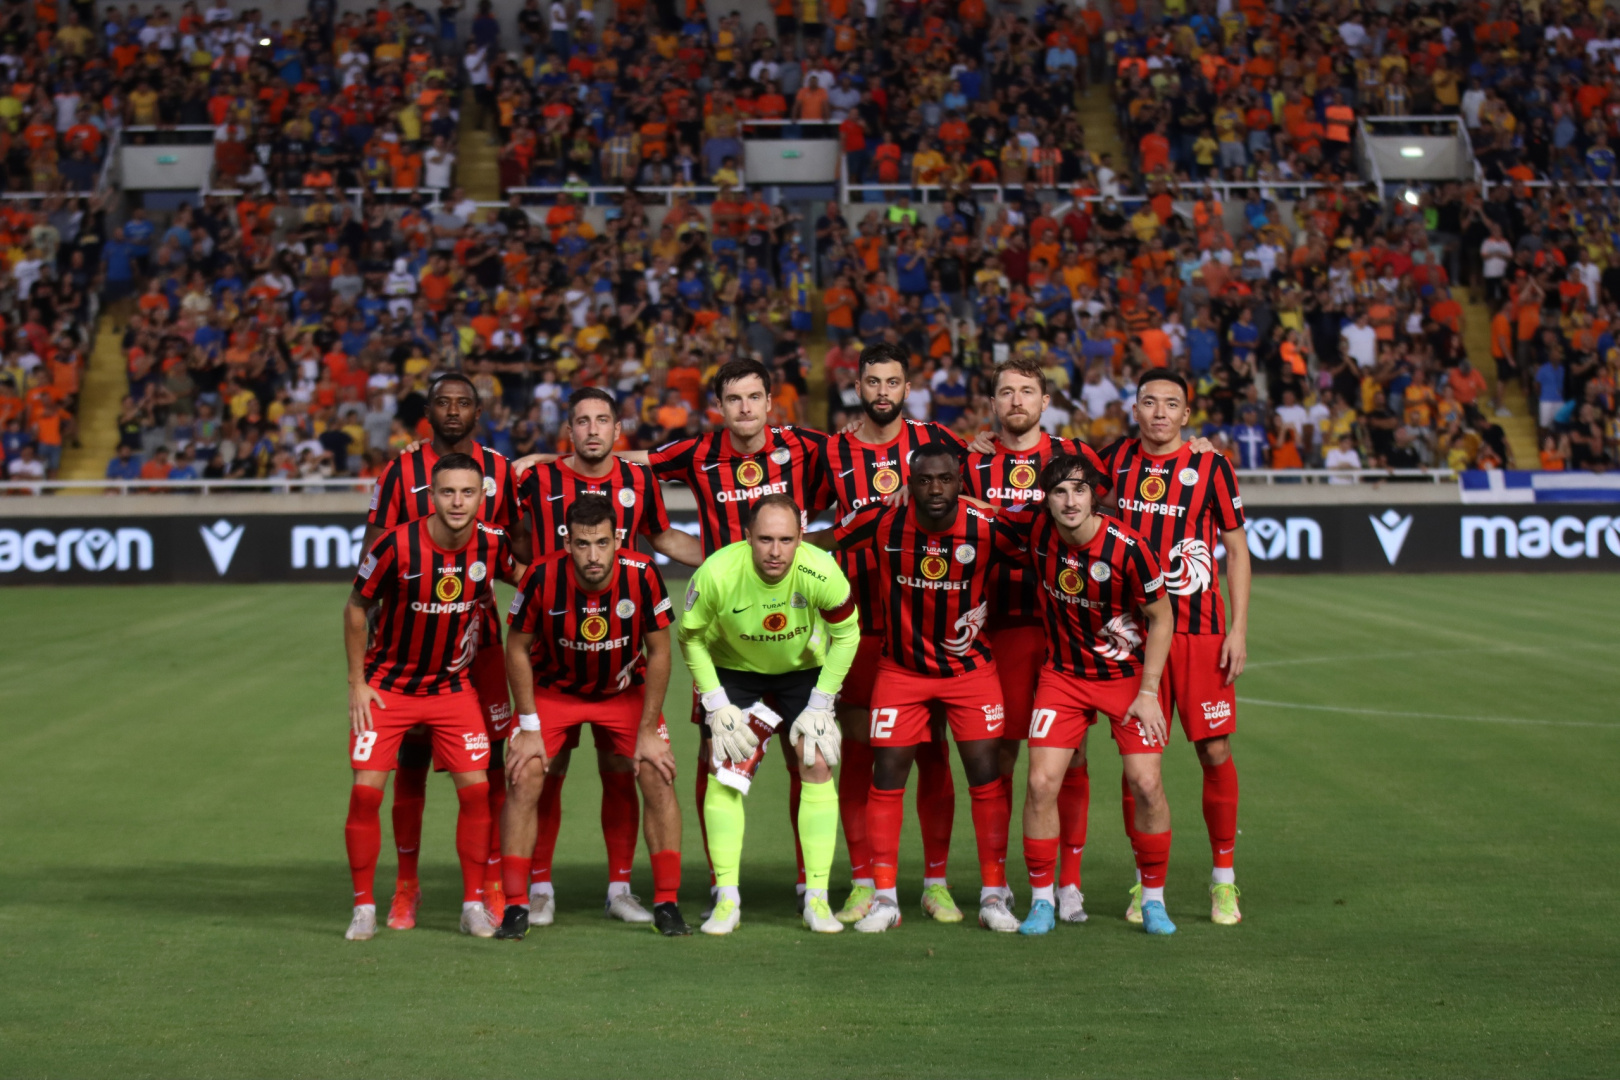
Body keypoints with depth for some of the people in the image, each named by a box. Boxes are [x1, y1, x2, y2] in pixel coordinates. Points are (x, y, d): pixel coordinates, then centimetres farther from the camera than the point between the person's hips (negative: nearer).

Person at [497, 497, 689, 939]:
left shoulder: (642, 576, -26)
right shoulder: (543, 576, -27)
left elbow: (659, 652, -12)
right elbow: (517, 649, -12)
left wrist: (647, 732, -12)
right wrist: (529, 728, -13)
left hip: (625, 691, 1)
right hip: (553, 690, -1)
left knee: (658, 777, -11)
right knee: (524, 778, -15)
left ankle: (666, 903, -1)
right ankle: (516, 906, -6)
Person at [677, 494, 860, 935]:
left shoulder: (821, 573, -30)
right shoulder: (717, 573, -30)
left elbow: (846, 635, -11)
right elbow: (691, 638, -11)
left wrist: (819, 705, -12)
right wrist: (717, 706, -15)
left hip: (804, 669, 0)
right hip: (733, 669, 0)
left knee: (816, 764, -12)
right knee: (724, 770, -12)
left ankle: (817, 899, -5)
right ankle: (727, 901, -5)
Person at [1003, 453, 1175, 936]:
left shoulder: (1127, 548, -22)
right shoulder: (1036, 530, -13)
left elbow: (1160, 617, -10)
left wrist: (1148, 692, -11)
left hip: (1128, 674, -2)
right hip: (1063, 674, 2)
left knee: (1145, 783, -10)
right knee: (1042, 783, -9)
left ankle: (1153, 899, 7)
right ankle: (1042, 901, 5)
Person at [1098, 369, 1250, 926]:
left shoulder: (1211, 468, 0)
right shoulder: (1116, 459, 6)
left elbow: (1237, 548, 3)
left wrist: (1238, 630, -3)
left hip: (1200, 629, -2)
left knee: (1215, 753, -3)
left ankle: (1223, 878, 9)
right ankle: (1146, 883, 10)